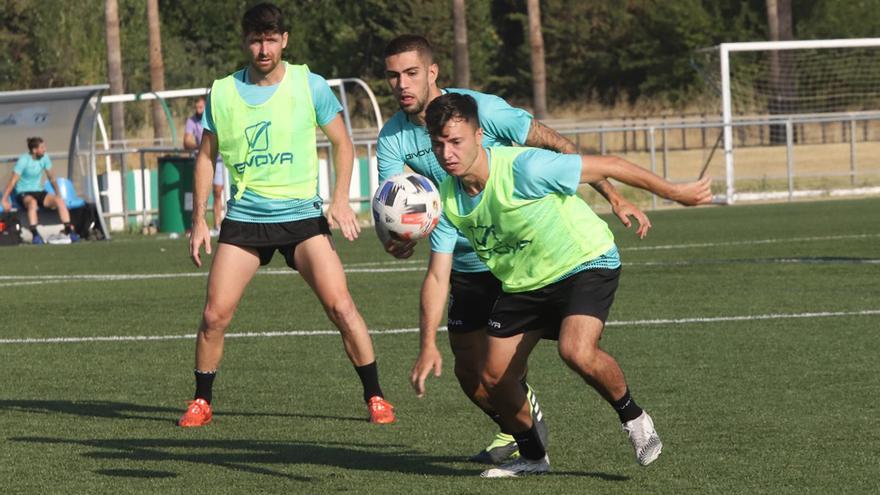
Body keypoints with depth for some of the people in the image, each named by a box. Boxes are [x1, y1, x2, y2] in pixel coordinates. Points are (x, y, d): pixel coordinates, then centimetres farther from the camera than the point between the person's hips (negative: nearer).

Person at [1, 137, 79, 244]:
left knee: (59, 200, -22)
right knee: (32, 202, -40)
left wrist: (58, 194, 10)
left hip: (39, 192, 5)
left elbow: (51, 178, 13)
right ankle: (35, 235, -46)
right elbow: (13, 181, -15)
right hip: (23, 194, -5)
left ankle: (69, 231, -21)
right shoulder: (24, 160, -15)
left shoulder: (44, 158, 1)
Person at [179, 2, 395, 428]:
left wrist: (340, 198, -4)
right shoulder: (222, 93, 3)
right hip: (244, 217, 1)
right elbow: (207, 157, 13)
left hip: (301, 215, -1)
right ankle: (201, 402, 11)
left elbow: (342, 143, 8)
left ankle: (375, 397, -1)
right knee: (214, 315, -7)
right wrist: (199, 220, 7)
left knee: (341, 306, -13)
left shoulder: (309, 86, -1)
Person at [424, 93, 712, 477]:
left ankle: (633, 418, -2)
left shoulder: (524, 168, -29)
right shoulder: (446, 201, -11)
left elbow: (607, 166, -20)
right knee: (494, 377, 1)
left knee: (577, 352, -30)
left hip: (585, 264, -6)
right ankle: (532, 456, 27)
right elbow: (437, 277, -6)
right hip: (522, 283, 6)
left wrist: (674, 192, -12)